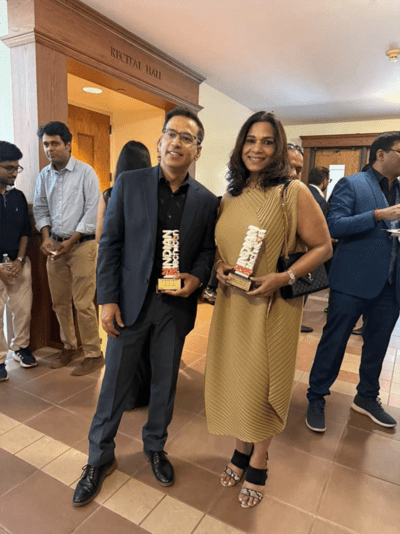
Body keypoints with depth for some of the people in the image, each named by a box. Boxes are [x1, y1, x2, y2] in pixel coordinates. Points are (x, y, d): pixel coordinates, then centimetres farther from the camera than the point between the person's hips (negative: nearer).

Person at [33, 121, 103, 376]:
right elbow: (40, 209, 14)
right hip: (56, 245, 6)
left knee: (83, 303, -5)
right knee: (60, 301, 12)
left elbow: (92, 211, -11)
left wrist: (70, 242, -12)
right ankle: (69, 347, 30)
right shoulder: (44, 175, 9)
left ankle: (93, 355, 9)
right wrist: (47, 237, -2)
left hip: (82, 244, -6)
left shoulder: (85, 172, -7)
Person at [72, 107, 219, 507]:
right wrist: (107, 299, -8)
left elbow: (207, 249, 8)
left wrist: (197, 277, -13)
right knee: (115, 383, 11)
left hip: (176, 304, 1)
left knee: (165, 382, 16)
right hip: (131, 300, -1)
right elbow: (110, 244, -4)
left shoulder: (206, 200, 0)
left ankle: (155, 447, 42)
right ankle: (100, 458, 35)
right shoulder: (129, 183, -3)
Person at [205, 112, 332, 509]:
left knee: (260, 384, 8)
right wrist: (220, 267, -3)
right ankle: (242, 449, 39)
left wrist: (284, 278, -19)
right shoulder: (230, 198, 8)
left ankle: (258, 464, 34)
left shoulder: (294, 192, -8)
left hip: (272, 306, -5)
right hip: (232, 303, 5)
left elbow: (322, 246, -7)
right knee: (233, 378, 13)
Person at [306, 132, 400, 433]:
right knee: (334, 341, 4)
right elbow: (334, 226, -16)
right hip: (353, 280, -6)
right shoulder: (351, 185, -4)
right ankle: (316, 398, 21)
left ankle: (367, 397, 37)